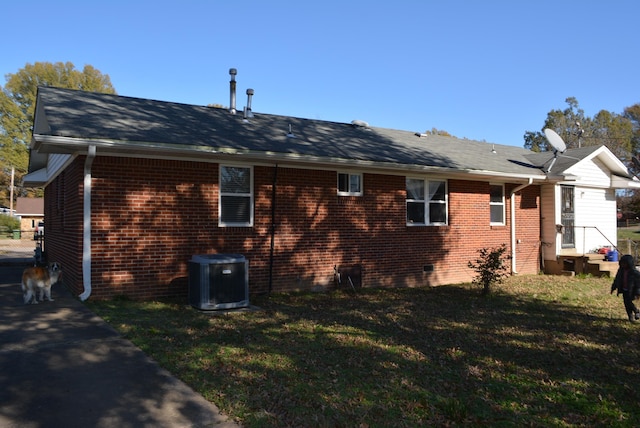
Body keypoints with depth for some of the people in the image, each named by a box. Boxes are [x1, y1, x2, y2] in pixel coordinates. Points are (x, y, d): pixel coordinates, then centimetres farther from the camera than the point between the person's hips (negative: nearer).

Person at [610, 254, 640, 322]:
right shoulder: (621, 270, 3)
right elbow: (617, 280, 14)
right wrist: (613, 288, 16)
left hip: (631, 291, -6)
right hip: (624, 290, 6)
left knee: (629, 303, -9)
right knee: (626, 304, 6)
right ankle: (631, 316, 21)